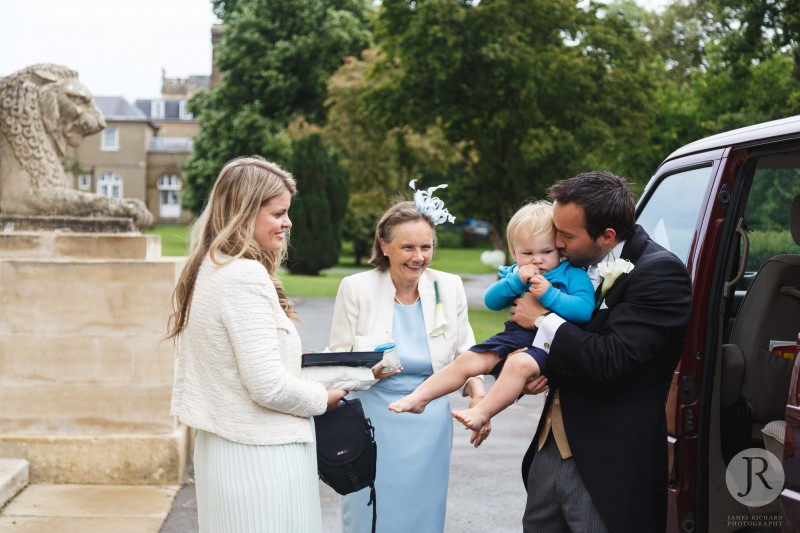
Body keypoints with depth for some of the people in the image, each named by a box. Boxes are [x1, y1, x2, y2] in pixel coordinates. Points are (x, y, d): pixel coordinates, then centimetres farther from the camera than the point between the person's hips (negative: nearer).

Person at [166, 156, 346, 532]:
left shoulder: (207, 270, 9)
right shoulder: (246, 276, -19)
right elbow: (269, 386, -21)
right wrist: (325, 398, -5)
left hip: (217, 447, 9)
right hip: (261, 457, -9)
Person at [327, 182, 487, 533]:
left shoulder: (449, 287, -2)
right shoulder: (356, 288, -8)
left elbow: (464, 352, 10)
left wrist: (478, 395, -6)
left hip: (431, 425, 2)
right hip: (375, 423, -2)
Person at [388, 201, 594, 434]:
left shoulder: (572, 274, -1)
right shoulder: (515, 275, 14)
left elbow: (585, 310, -14)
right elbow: (491, 301, 4)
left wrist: (550, 295, -21)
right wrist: (516, 281, -10)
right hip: (516, 335, 6)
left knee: (519, 364, -36)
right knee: (467, 360, -4)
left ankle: (481, 413, -35)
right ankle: (418, 397, -1)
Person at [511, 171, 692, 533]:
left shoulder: (660, 272, -16)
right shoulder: (581, 263, 7)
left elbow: (611, 360, -25)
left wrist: (543, 319, -13)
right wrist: (535, 365, -4)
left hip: (607, 465, -7)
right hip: (550, 448, 8)